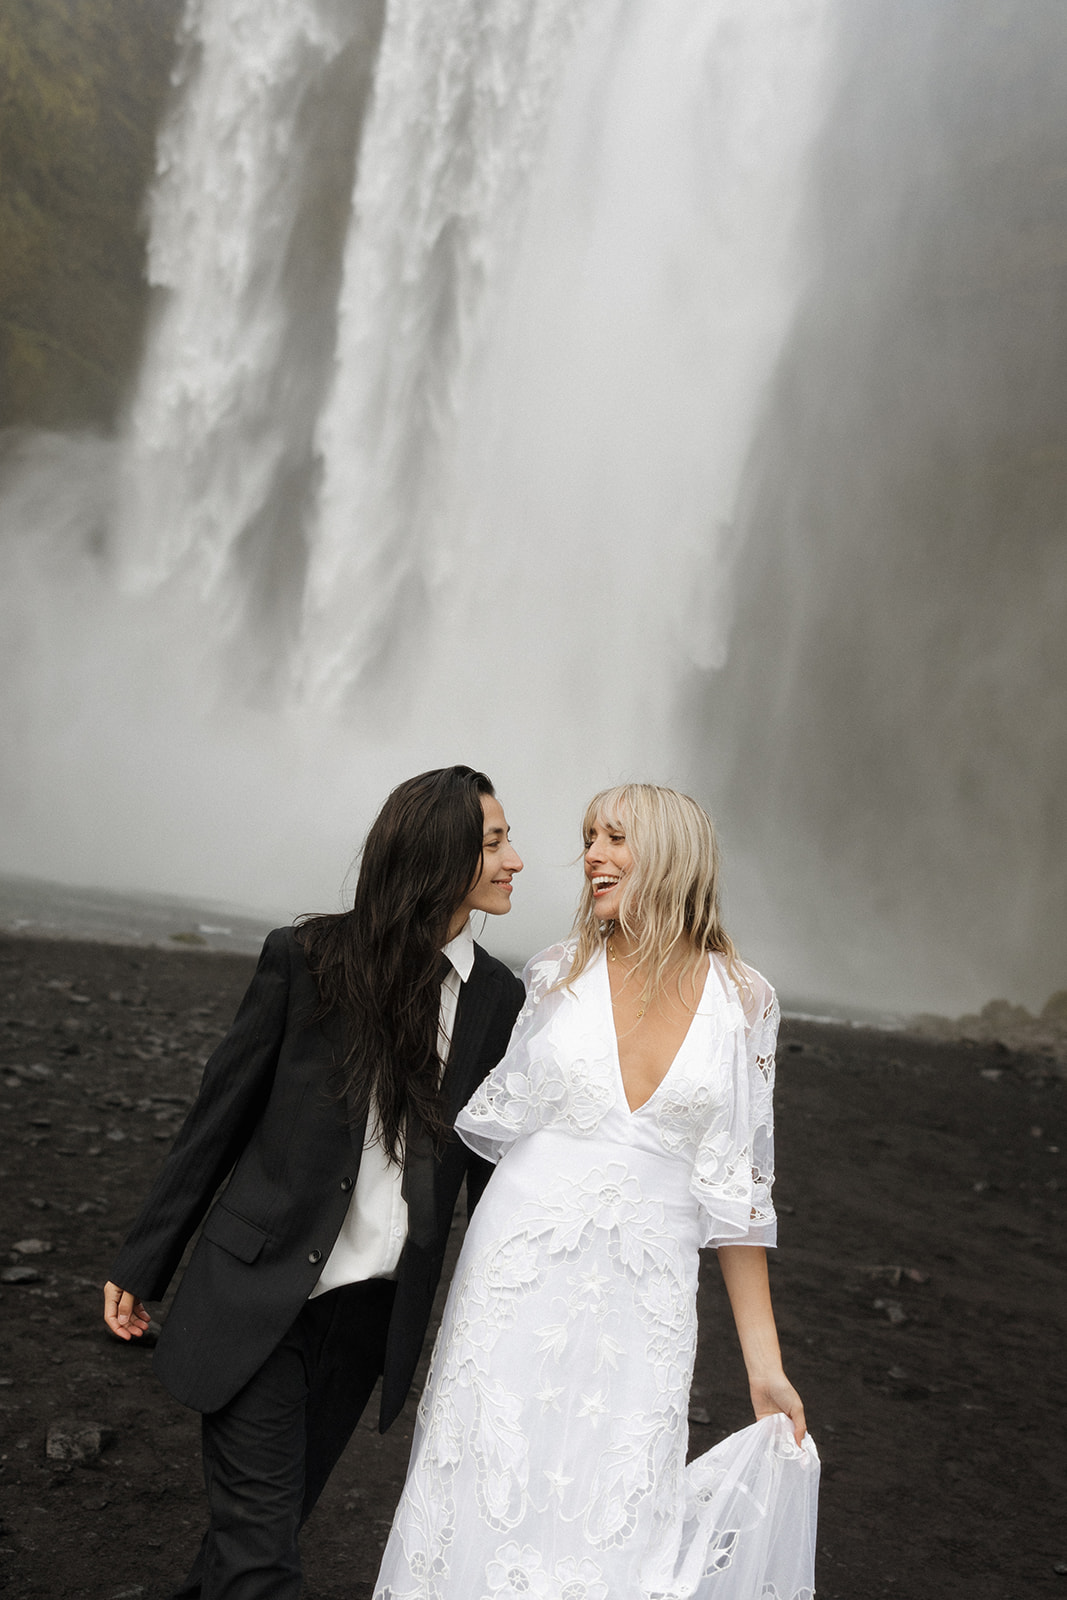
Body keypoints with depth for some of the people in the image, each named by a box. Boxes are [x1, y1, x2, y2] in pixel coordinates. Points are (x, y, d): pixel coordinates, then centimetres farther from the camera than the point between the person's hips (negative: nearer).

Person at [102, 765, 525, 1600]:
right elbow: (220, 1115, -3)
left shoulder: (498, 998, -1)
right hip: (259, 1300, -3)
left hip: (377, 1311, 4)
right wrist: (143, 1264, 2)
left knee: (276, 1512, 17)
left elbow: (490, 1164, 7)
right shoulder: (307, 957, -11)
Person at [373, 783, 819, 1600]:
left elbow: (734, 1188, 5)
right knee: (483, 1517, 6)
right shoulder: (560, 975, 0)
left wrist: (766, 1362, 6)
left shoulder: (743, 1002, -1)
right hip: (519, 1286, 1)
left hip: (641, 1316, 0)